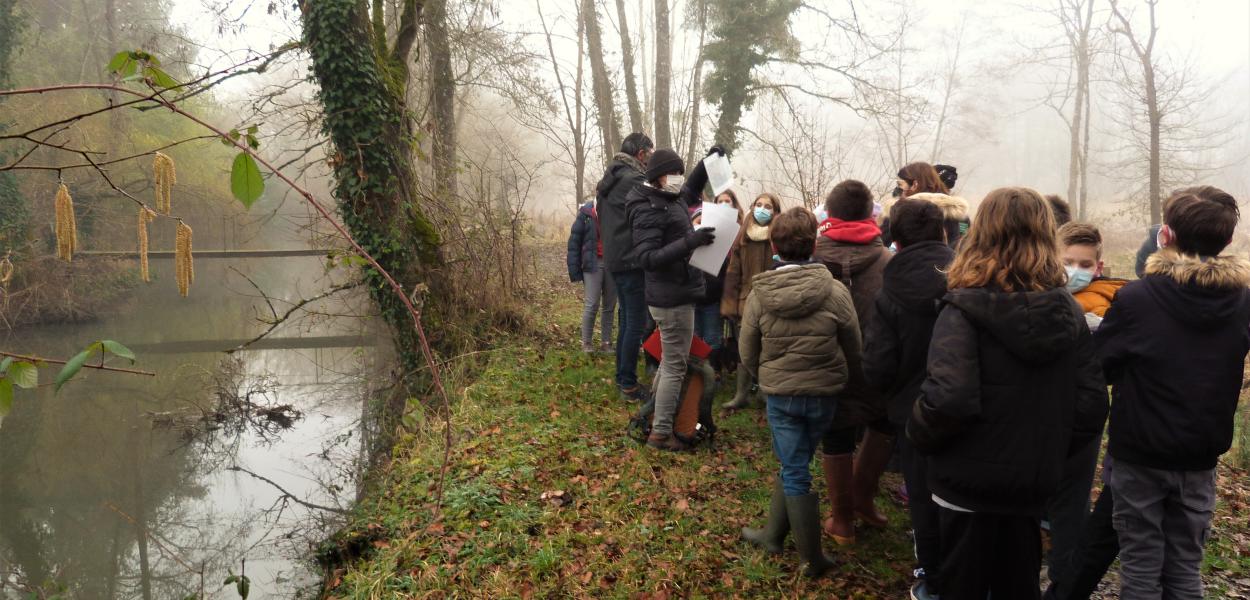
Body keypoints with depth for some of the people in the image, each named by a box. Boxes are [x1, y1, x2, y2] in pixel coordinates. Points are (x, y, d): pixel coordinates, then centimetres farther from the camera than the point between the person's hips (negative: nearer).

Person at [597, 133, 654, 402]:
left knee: (627, 321, 17)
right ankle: (629, 385, 0)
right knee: (636, 324, -4)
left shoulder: (611, 179, 17)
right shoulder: (633, 180, -15)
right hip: (631, 261, -10)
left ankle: (622, 377, 24)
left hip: (615, 258, 10)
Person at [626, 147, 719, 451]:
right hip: (672, 298, -10)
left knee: (670, 360, 20)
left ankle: (652, 414, 31)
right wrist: (689, 241, -33)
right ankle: (661, 433, 5)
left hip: (677, 294, 10)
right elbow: (648, 258, -26)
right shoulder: (648, 210, -19)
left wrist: (707, 162, 18)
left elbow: (692, 189, 33)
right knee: (675, 365, -3)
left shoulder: (672, 198, 9)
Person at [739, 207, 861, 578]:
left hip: (779, 394, 0)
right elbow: (854, 351, -2)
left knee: (794, 472, 11)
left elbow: (748, 355, -1)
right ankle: (773, 534, 30)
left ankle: (813, 558, 19)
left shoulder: (759, 293, -10)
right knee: (794, 465, 19)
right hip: (824, 394, 1)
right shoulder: (835, 291, -12)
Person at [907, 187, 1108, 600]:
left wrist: (920, 438, -9)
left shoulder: (965, 311, -18)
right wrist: (1052, 449, 13)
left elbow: (947, 400, -29)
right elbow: (1092, 404, 0)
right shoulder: (1068, 311, 0)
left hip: (969, 482, -5)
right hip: (1033, 482, 5)